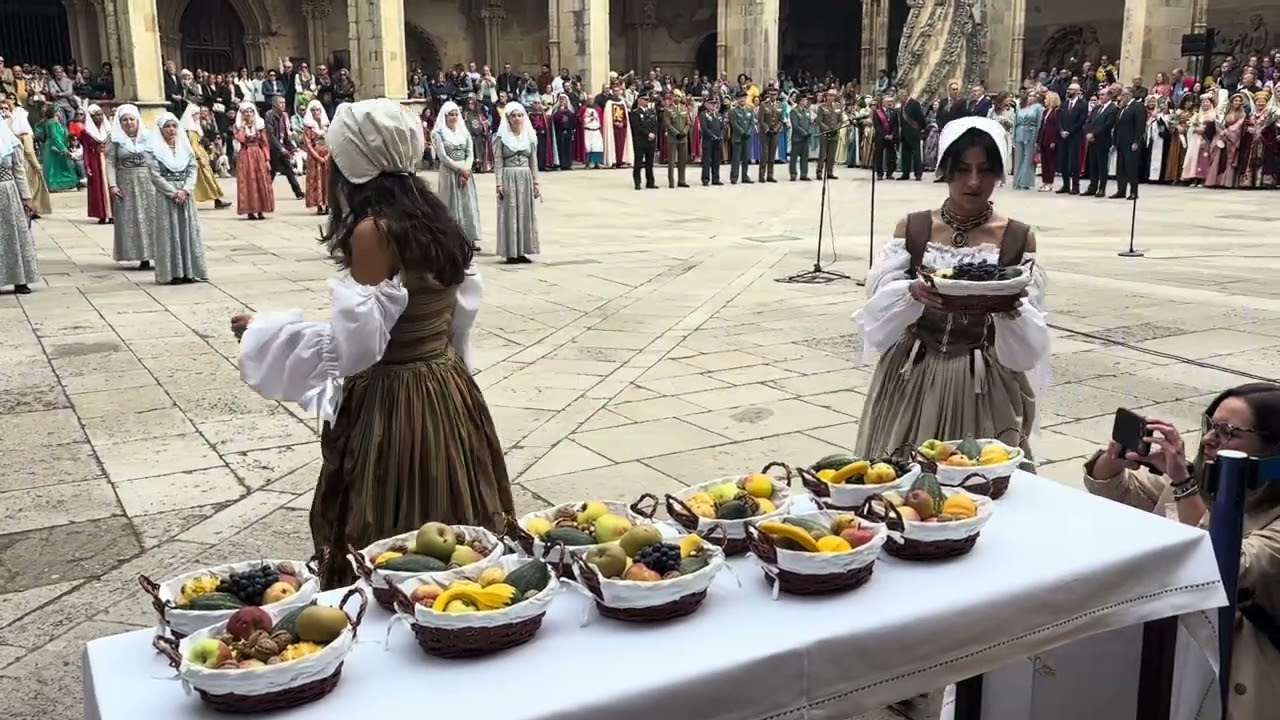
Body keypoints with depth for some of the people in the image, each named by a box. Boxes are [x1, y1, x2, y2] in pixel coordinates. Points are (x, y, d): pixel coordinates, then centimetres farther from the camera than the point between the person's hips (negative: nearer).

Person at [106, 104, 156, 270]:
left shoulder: (148, 137, 3)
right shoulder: (116, 140, 3)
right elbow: (110, 162, 0)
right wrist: (112, 184, -10)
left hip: (148, 182, 0)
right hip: (126, 185, 1)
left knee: (151, 217, -2)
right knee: (131, 220, 0)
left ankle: (159, 255, -1)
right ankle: (143, 258, 2)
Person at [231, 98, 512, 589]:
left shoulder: (373, 230, -16)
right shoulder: (434, 220, 7)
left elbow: (356, 342, -18)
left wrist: (264, 331, -6)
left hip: (391, 405, -8)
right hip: (450, 393, 8)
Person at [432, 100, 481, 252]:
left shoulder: (464, 132, 11)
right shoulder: (439, 133, -2)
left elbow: (470, 154, 7)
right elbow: (442, 156, -9)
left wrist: (466, 169, -10)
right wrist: (460, 169, -13)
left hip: (466, 172, 4)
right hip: (449, 173, -4)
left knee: (469, 204, 1)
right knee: (452, 205, -2)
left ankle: (470, 239, 2)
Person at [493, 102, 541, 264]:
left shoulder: (530, 136, 9)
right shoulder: (501, 137, -1)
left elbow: (533, 162, 11)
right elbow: (498, 162, -5)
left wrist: (536, 183, 6)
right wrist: (499, 183, -13)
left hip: (526, 179, 4)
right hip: (509, 178, -4)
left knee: (526, 214, 4)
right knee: (509, 215, -2)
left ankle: (522, 251, 11)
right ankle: (510, 252, 2)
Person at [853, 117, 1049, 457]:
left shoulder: (1019, 239, -1)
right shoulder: (911, 228, 1)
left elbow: (1031, 333, -4)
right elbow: (879, 299, -7)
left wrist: (1011, 310, -25)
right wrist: (912, 293, -27)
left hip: (986, 385, -1)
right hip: (913, 381, 1)